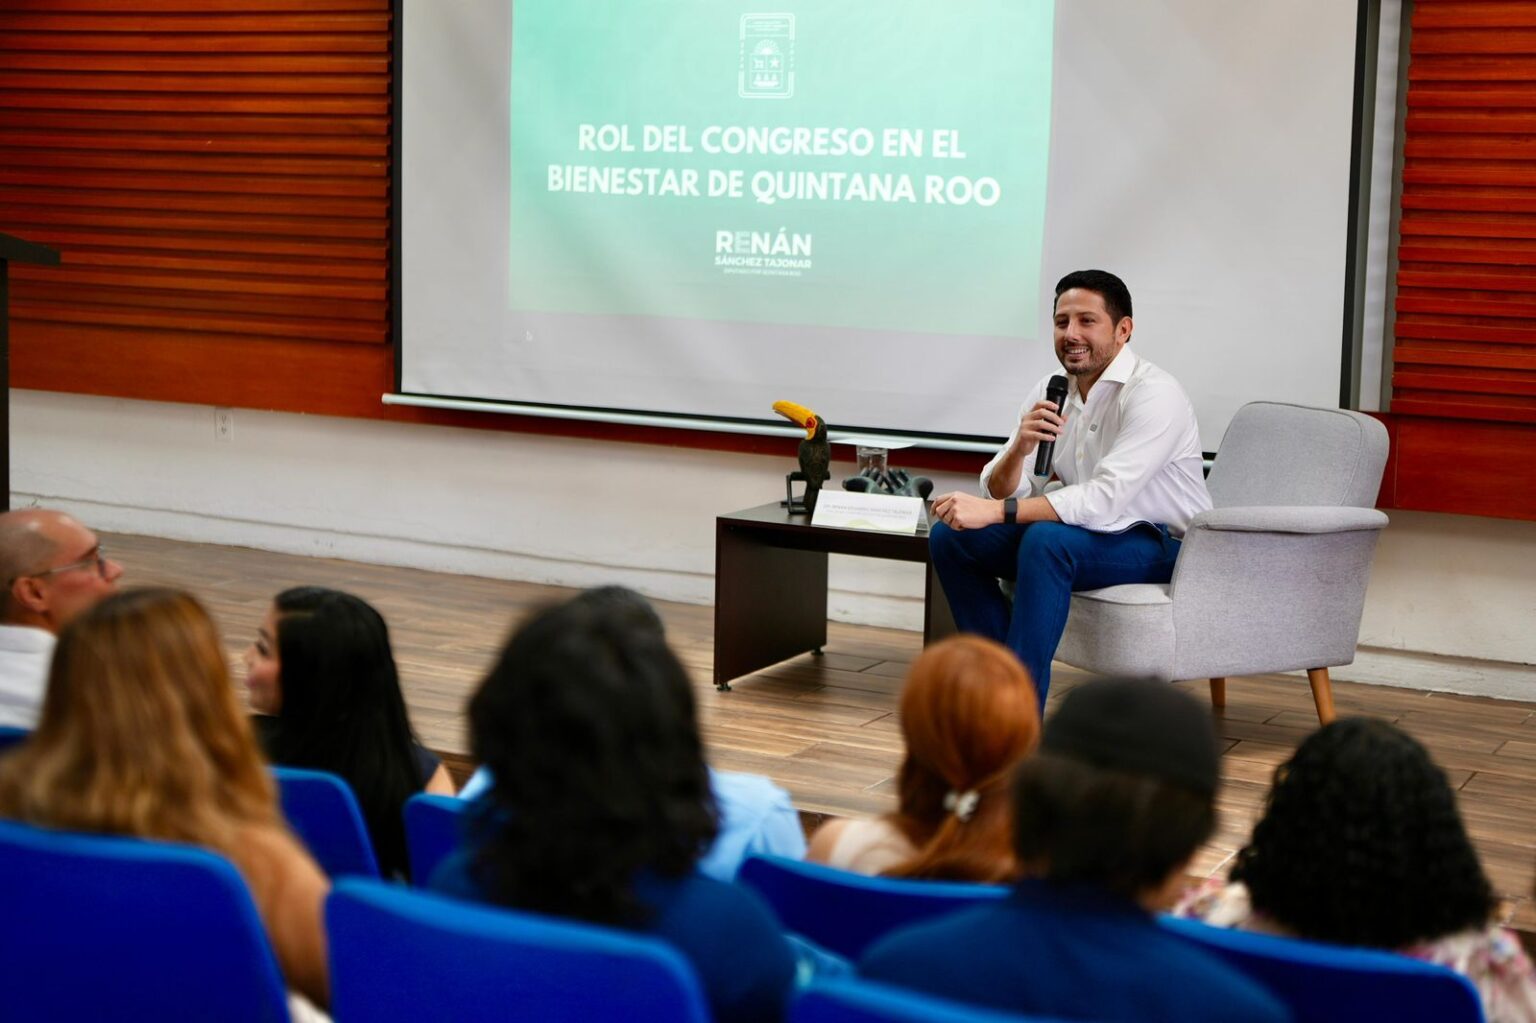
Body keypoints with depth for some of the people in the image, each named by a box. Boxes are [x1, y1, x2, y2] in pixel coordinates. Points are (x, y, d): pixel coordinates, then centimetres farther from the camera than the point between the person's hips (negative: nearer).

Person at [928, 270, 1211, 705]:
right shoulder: (1051, 391, 3)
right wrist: (1021, 446, -23)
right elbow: (999, 494, -1)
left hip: (1163, 545, -7)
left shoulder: (1153, 394, -19)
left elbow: (1105, 499, -31)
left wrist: (994, 511, -34)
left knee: (1046, 540, -35)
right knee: (950, 535, -7)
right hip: (1091, 530, 8)